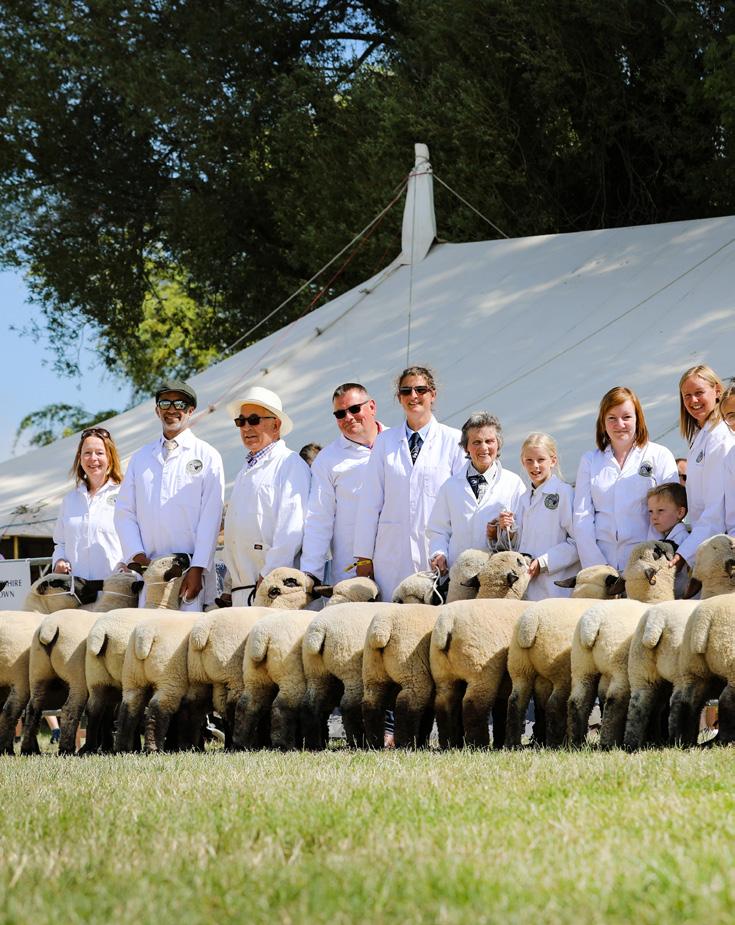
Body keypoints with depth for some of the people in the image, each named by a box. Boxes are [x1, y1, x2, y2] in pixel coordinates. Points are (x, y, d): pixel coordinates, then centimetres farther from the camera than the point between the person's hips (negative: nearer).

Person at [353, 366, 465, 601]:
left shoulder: (454, 441, 5)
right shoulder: (384, 442, 12)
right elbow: (369, 503, 11)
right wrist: (363, 556, 7)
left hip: (437, 554, -2)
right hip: (392, 553, 2)